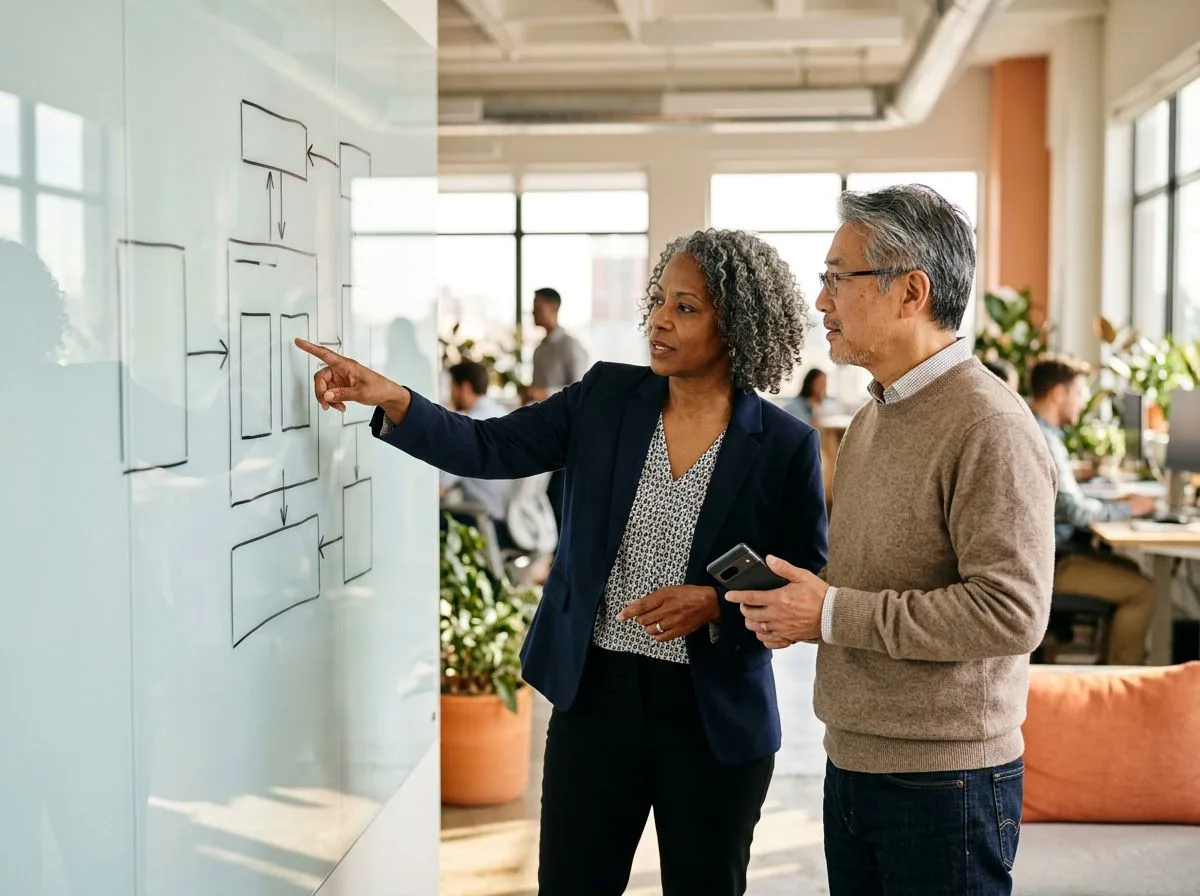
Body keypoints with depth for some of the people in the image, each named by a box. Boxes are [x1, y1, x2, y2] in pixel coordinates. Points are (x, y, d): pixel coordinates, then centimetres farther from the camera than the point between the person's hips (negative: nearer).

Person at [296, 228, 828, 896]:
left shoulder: (786, 445, -8)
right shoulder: (607, 397, -1)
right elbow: (490, 449, -4)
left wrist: (715, 604, -20)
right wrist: (391, 400, -19)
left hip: (714, 715, -2)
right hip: (595, 695, 2)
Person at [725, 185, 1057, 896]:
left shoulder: (990, 428, -16)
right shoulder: (871, 421, 14)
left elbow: (1011, 611, -24)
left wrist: (832, 615, -20)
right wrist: (792, 604, 3)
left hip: (945, 782, -8)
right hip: (850, 762, 8)